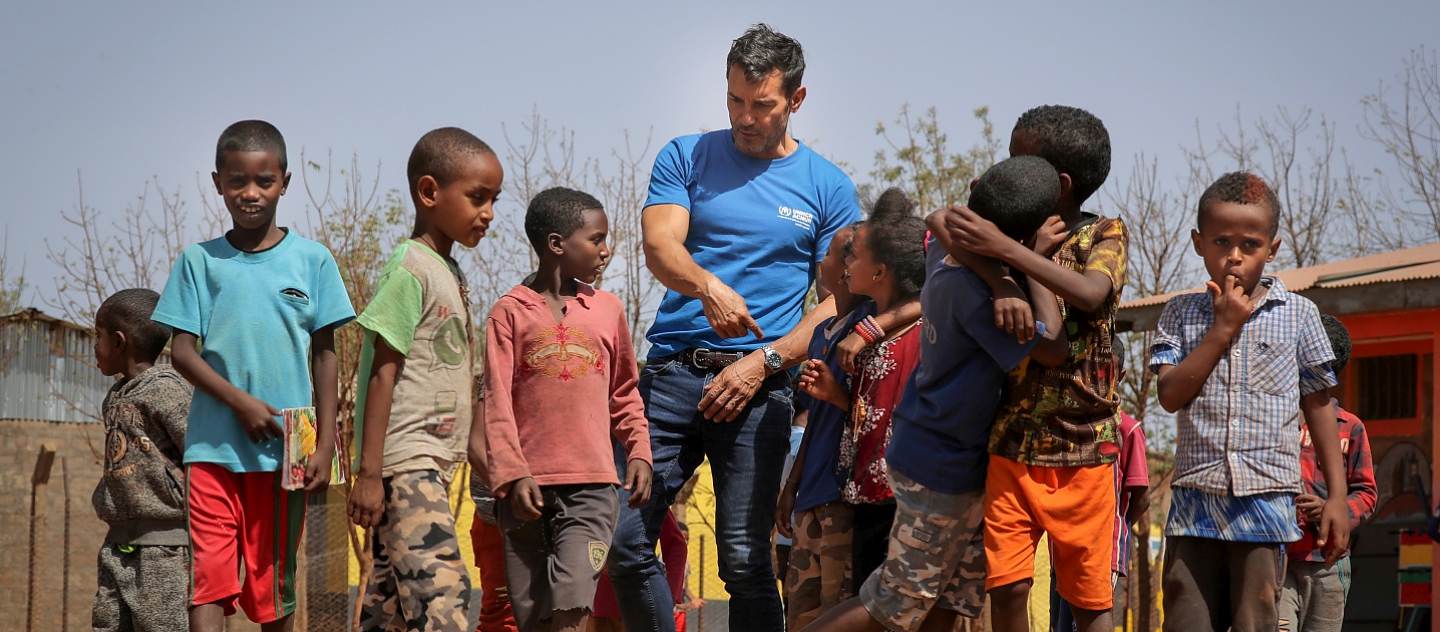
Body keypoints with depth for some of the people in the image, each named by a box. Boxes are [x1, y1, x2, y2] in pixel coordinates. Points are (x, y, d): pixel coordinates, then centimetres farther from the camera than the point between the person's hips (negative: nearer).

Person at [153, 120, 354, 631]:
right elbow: (183, 352, 1)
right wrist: (241, 402, -13)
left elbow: (324, 355, 7)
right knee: (208, 576, -11)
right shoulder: (199, 262, 5)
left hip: (284, 450, 1)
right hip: (213, 448, -1)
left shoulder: (312, 261, 5)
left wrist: (325, 444, 1)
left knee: (275, 580, 8)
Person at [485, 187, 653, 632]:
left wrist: (639, 453, 6)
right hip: (529, 488, -1)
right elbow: (497, 402, -2)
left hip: (591, 484, 1)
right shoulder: (511, 311, 3)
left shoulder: (607, 309, 10)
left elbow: (625, 393, 19)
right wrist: (512, 474, -12)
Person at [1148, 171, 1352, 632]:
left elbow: (1318, 405, 10)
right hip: (1195, 501, 1)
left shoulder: (1298, 314, 6)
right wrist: (1223, 329, -8)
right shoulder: (1180, 314, 9)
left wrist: (1337, 496, 6)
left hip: (1266, 502, -1)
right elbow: (1171, 395, -4)